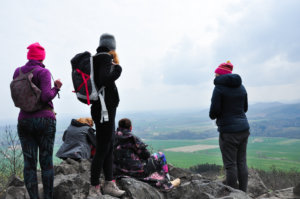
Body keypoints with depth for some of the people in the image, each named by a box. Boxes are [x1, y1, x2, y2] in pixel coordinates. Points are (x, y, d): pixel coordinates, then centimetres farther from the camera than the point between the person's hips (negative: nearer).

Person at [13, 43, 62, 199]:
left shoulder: (17, 72, 7)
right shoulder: (43, 72, -8)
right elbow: (46, 97, -19)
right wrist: (56, 88, -2)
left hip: (24, 120, 3)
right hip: (45, 120, -3)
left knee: (29, 163, 6)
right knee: (46, 162, 7)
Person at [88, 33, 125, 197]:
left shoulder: (96, 59, 14)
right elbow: (105, 80, -28)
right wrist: (117, 67, -16)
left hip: (105, 109, 10)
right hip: (104, 110, -10)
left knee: (108, 147, 15)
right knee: (102, 149, -3)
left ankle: (109, 184, 24)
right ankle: (94, 188, 7)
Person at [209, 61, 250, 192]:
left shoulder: (219, 87, -12)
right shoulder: (241, 87, 9)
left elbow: (214, 110, -14)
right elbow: (245, 108, 17)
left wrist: (213, 116, 7)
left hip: (228, 131, -7)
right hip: (244, 128, 7)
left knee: (230, 165, 1)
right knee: (242, 162, 14)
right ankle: (243, 193, 22)